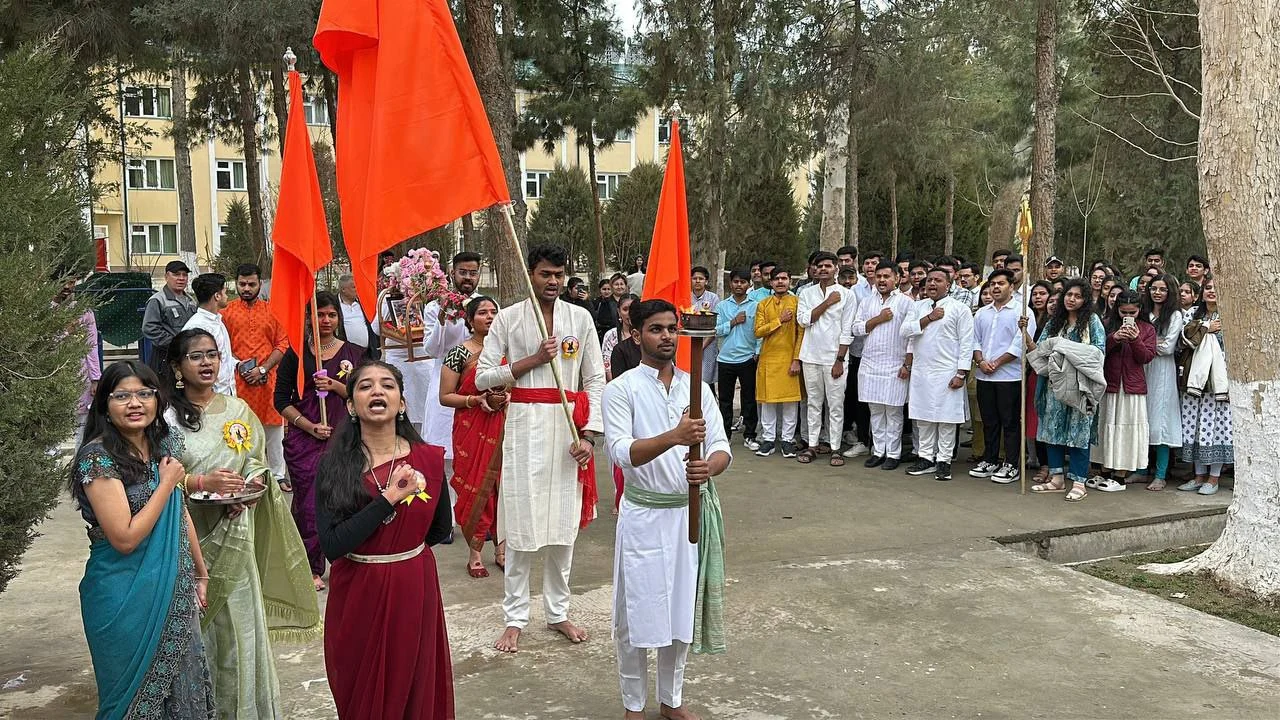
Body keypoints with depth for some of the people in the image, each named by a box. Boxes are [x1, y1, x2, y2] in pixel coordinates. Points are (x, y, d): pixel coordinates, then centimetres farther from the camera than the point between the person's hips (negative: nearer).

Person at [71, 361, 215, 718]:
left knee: (180, 685, 18)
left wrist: (200, 572, 15)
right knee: (139, 691, 10)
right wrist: (167, 483, -17)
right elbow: (124, 538, -23)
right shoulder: (98, 457, -18)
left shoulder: (162, 443, 3)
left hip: (175, 593, 7)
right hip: (126, 599, -6)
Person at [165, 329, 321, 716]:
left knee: (239, 621, 5)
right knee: (192, 625, 3)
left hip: (233, 535, 3)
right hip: (188, 536, -3)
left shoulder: (238, 410, 6)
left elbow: (257, 466, 12)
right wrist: (202, 482, -19)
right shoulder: (168, 416, -5)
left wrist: (246, 490, -7)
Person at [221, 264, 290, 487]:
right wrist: (240, 366, -12)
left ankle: (278, 475, 17)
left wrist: (263, 369, -9)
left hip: (268, 380, 1)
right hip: (238, 381, -1)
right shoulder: (227, 311, 4)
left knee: (273, 428, 7)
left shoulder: (271, 311, 7)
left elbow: (283, 343, 2)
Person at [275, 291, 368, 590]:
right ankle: (310, 567, 11)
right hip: (305, 438, -1)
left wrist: (336, 386, -12)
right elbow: (282, 400, 3)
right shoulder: (297, 353, 5)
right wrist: (308, 426, -9)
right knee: (308, 503, -1)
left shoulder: (354, 353, 8)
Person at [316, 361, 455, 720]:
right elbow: (332, 546, -20)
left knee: (414, 690, 14)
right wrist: (390, 497, -22)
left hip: (413, 591, 1)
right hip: (356, 595, -1)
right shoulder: (334, 465, -10)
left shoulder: (429, 459, -5)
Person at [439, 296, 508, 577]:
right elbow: (445, 396, -4)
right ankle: (475, 554, 12)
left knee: (502, 486, 6)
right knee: (475, 489, -1)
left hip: (503, 426, 3)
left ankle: (501, 548, 20)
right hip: (471, 430, -3)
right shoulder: (459, 353, -4)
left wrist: (508, 397, -3)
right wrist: (478, 400, -16)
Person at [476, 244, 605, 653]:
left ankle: (558, 612, 24)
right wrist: (532, 360, -11)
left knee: (563, 525, 9)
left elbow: (595, 380, 5)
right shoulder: (509, 318, 2)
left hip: (567, 429, 2)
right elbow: (482, 377, -1)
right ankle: (515, 619, 13)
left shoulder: (580, 318, 6)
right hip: (524, 426, -2)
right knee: (522, 527, 1)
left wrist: (589, 435, -6)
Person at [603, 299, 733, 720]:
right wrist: (674, 437, -38)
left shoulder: (697, 387, 4)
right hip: (644, 514, -4)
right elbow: (622, 452, -22)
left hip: (690, 512, 4)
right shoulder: (621, 390, -9)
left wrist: (710, 466, -25)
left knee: (682, 610, 15)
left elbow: (721, 447, -1)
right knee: (638, 614, 6)